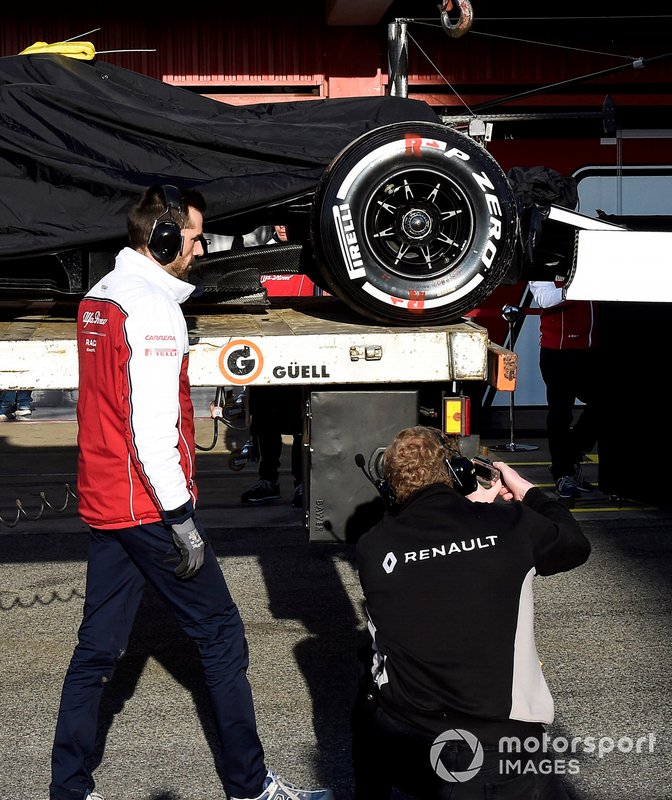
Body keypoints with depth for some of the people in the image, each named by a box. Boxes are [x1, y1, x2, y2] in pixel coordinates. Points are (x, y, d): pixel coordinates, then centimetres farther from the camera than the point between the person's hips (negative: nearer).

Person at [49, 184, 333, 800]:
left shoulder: (98, 298, 11)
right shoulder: (154, 309, -17)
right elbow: (153, 429, -22)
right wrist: (182, 519, -18)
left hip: (103, 504, 9)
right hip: (148, 507, -9)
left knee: (98, 648, 12)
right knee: (220, 633, 3)